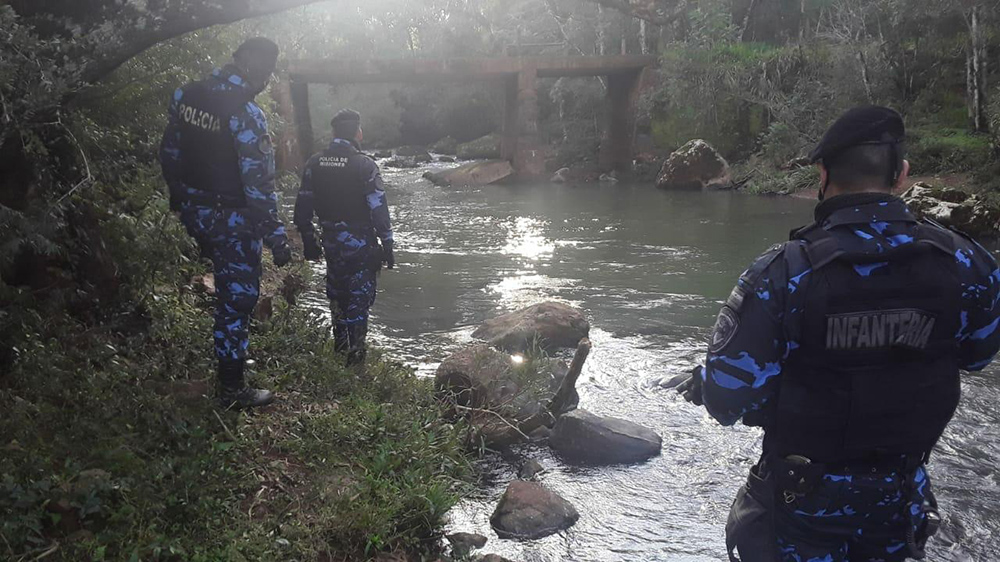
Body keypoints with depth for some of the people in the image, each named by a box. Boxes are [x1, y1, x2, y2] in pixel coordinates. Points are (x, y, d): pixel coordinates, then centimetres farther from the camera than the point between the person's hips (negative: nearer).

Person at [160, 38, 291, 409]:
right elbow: (258, 183, -24)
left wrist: (178, 198, 25)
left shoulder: (186, 96, 1)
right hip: (231, 220, -7)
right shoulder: (246, 114, -23)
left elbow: (169, 153, 11)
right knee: (238, 297, 4)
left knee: (229, 283, 30)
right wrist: (276, 235, -19)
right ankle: (232, 390, 12)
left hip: (193, 211, 8)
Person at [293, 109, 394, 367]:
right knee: (359, 298, 5)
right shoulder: (364, 165, -15)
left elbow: (302, 208, 4)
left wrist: (308, 242, 14)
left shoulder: (314, 164, 0)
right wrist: (387, 245, -7)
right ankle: (355, 356, 7)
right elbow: (379, 210, -16)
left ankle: (340, 345, 37)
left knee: (337, 296, 22)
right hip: (361, 243, -5)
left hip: (331, 242, 5)